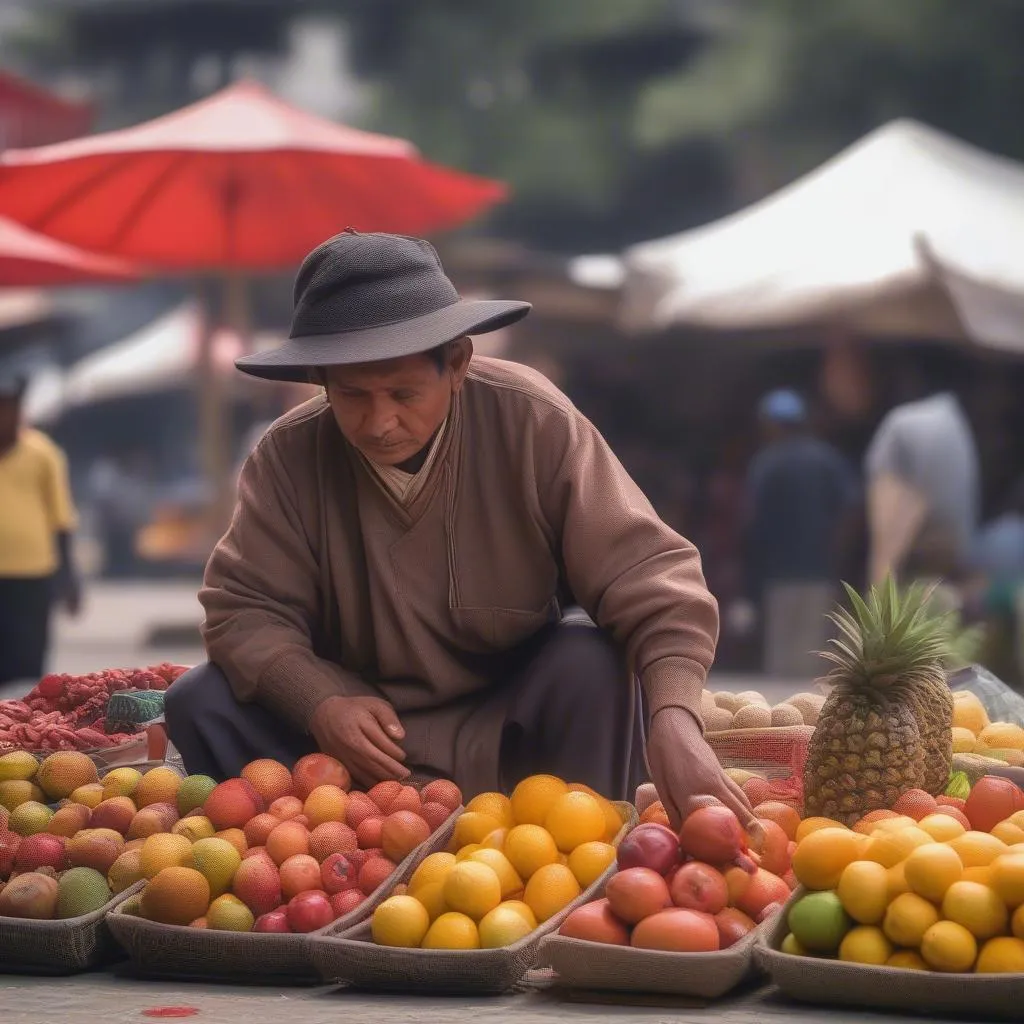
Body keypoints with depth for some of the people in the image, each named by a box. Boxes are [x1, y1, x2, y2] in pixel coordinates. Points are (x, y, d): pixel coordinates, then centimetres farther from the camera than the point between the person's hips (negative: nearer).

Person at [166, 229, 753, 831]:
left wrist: (673, 714, -43)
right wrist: (321, 701, -29)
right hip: (362, 720, 2)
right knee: (202, 706, -18)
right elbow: (246, 608, -9)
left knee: (592, 666, -31)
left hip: (510, 724, -1)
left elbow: (643, 572, -25)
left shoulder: (533, 422, -20)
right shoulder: (290, 456, -15)